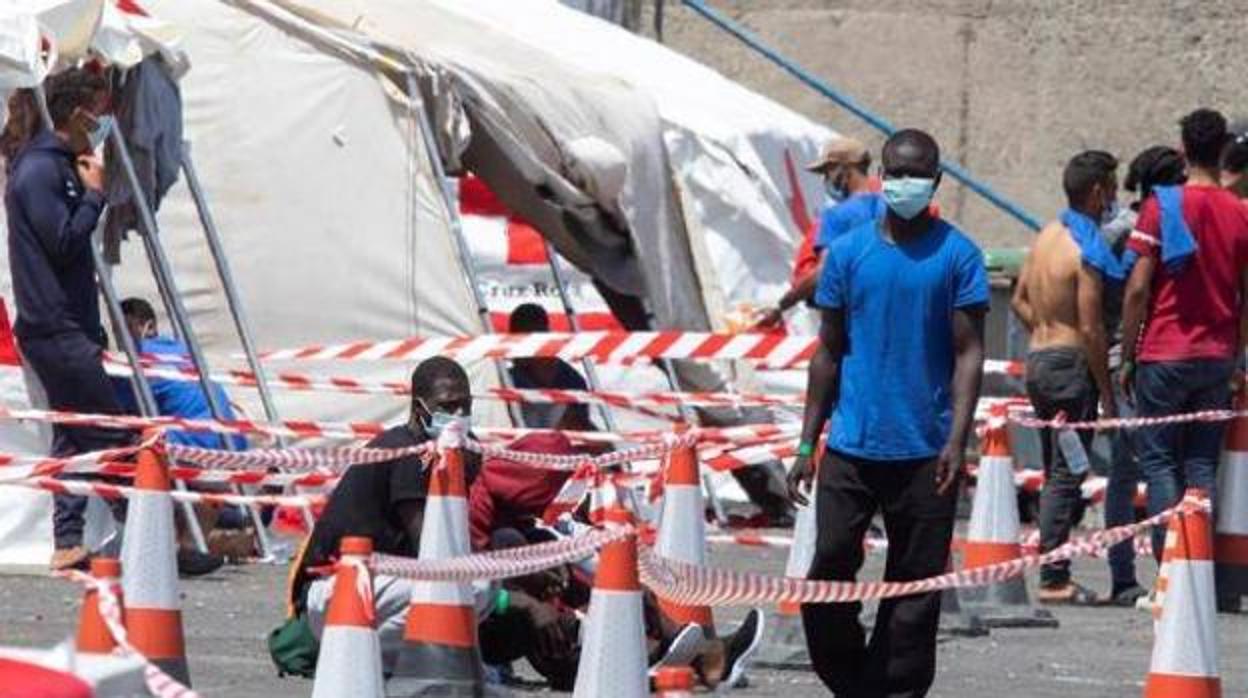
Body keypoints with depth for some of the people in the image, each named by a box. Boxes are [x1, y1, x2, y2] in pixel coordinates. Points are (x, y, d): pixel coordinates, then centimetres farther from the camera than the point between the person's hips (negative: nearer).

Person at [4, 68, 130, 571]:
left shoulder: (57, 165, 18)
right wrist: (94, 192, -10)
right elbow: (64, 241, -19)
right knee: (111, 430, -9)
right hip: (56, 327, -11)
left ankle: (68, 543, 11)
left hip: (64, 325, 11)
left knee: (74, 433, 10)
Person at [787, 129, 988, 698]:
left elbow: (969, 352, -2)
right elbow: (830, 353, 12)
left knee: (915, 583, 2)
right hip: (851, 446, 2)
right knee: (830, 564, -5)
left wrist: (957, 441, -13)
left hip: (926, 452, -2)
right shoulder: (847, 252, 7)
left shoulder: (958, 256, 0)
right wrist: (806, 445, 8)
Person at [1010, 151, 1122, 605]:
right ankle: (1054, 580, -6)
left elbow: (1021, 301, 18)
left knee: (1056, 473, 14)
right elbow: (1090, 328, -18)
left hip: (1037, 358, 9)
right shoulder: (1088, 251, -16)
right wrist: (1107, 393, -12)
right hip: (1071, 364, -9)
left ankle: (1052, 572, 16)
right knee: (1067, 476, -6)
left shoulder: (1047, 235, 9)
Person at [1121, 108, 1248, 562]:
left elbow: (1138, 290, -8)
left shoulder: (1162, 206, -6)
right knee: (1203, 465, 8)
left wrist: (1128, 356, -1)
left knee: (1158, 460, 0)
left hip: (1164, 354, -3)